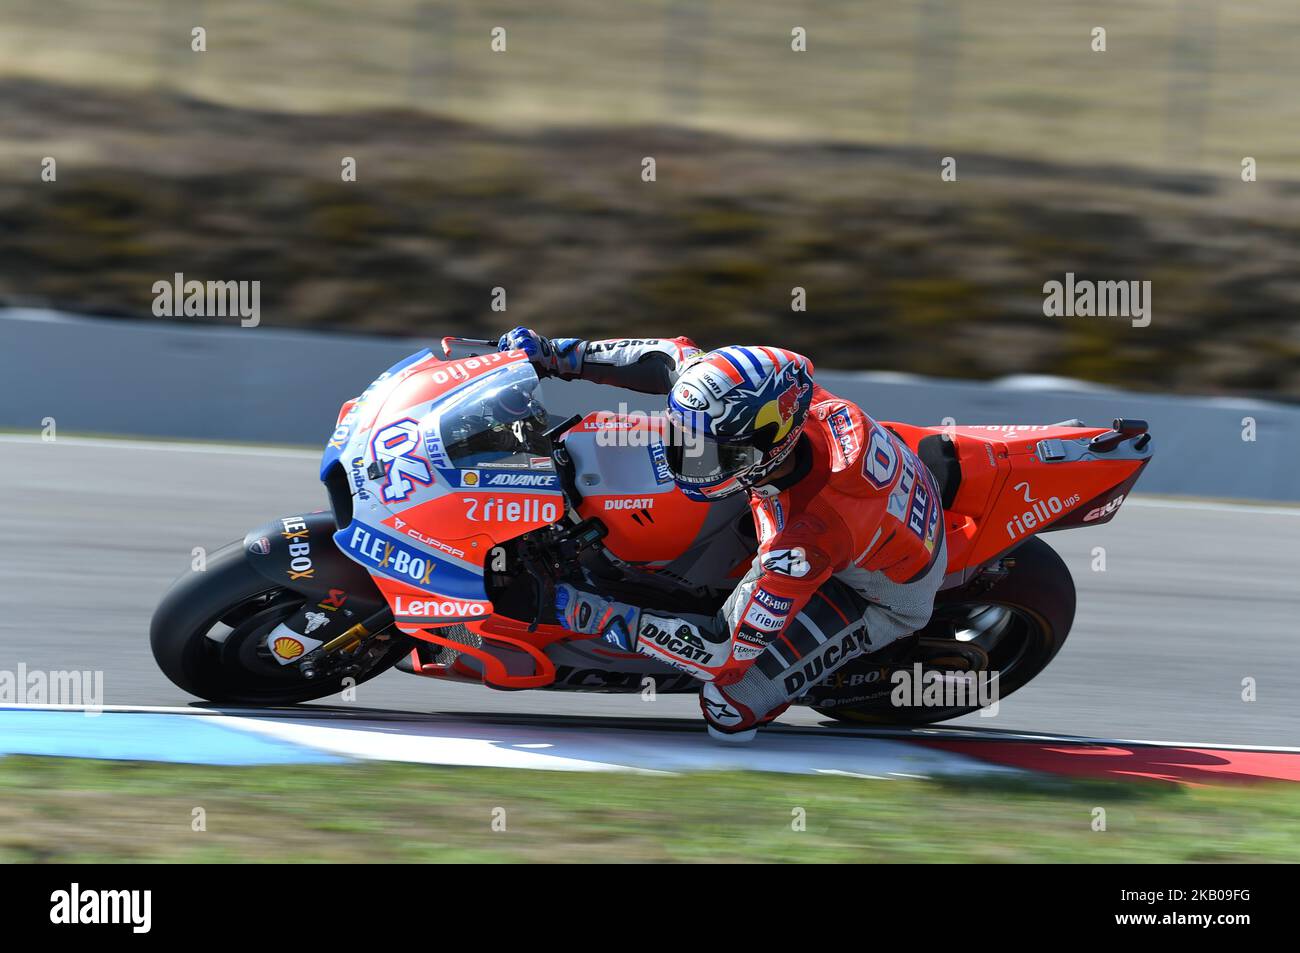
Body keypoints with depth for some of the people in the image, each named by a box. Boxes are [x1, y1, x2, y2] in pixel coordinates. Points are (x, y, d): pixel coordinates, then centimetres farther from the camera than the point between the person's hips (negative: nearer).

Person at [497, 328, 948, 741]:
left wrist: (601, 617, -37)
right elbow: (678, 356, -13)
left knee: (728, 705, -14)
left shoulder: (807, 542, -45)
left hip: (885, 599, -7)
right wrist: (558, 356, -16)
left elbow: (728, 651, -38)